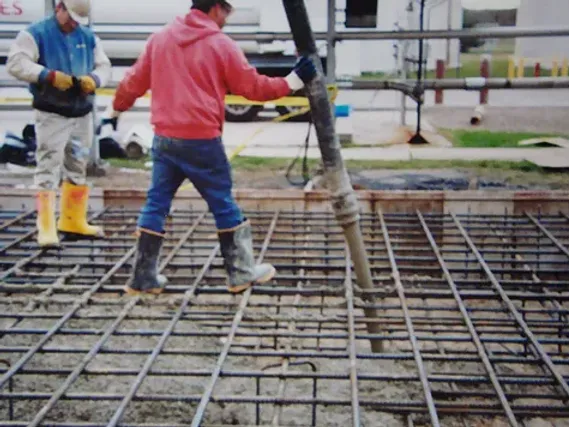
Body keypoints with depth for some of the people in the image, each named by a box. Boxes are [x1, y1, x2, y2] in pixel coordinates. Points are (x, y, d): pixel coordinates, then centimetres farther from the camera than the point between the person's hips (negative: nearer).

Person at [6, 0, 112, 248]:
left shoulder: (88, 37, 11)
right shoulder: (35, 34, -6)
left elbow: (104, 66, 10)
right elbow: (16, 63, -16)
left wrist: (93, 79, -13)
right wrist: (50, 75, -26)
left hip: (82, 112, 6)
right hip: (51, 114, -6)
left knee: (77, 167, 14)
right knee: (48, 167, -10)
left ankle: (73, 223, 27)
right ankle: (46, 229, -7)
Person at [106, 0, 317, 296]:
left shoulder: (160, 39, 9)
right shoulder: (221, 44, -3)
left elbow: (134, 82, 13)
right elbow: (253, 86, 0)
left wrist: (115, 110, 28)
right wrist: (293, 81, 9)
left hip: (164, 138, 4)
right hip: (202, 140, -4)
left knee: (156, 205, 10)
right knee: (223, 205, 7)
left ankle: (143, 277, 12)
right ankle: (242, 273, 16)